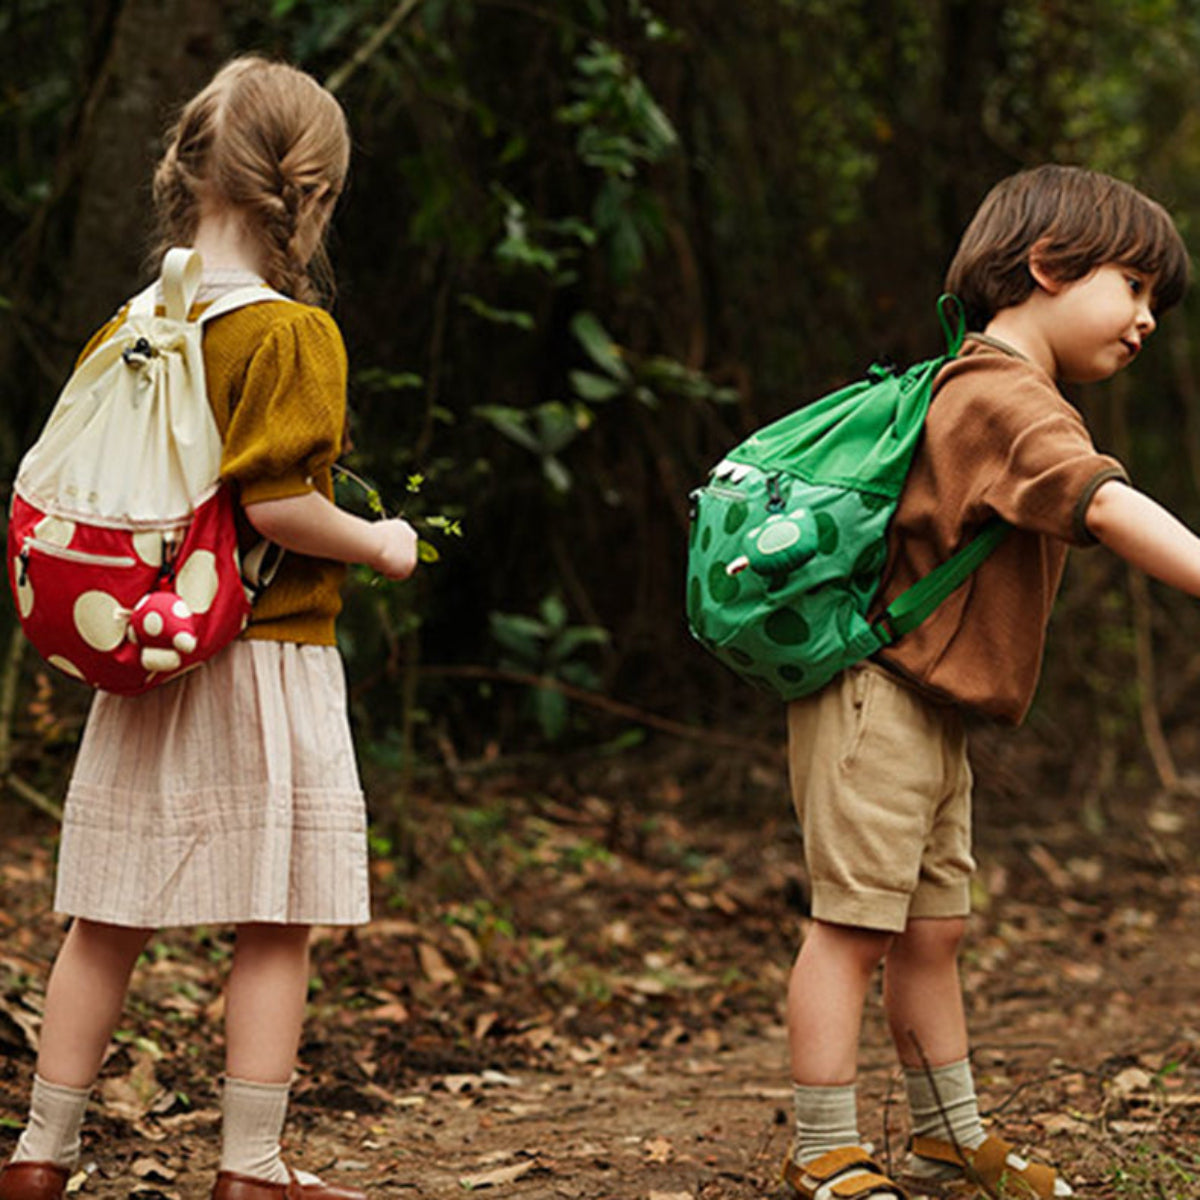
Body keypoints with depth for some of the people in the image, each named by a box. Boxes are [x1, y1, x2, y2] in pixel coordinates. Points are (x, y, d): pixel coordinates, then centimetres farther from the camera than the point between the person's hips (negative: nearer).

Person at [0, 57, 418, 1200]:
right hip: (268, 661, -6)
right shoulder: (291, 333, -13)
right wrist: (377, 543, -5)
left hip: (142, 667, 6)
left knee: (106, 922, 12)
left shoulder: (123, 332, 6)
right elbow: (273, 503, -21)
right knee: (275, 926, 4)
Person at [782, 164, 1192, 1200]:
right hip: (877, 697, -10)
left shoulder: (995, 391, 18)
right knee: (852, 923, -5)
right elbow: (1106, 507, -31)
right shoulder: (1008, 397, -17)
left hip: (932, 711, 10)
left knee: (933, 929, 16)